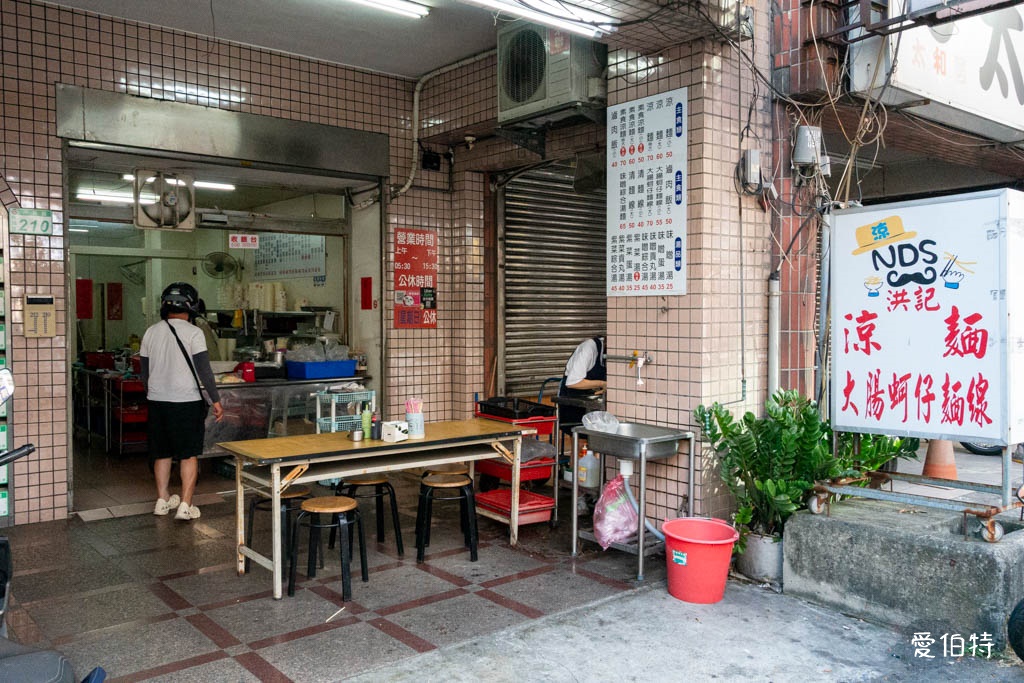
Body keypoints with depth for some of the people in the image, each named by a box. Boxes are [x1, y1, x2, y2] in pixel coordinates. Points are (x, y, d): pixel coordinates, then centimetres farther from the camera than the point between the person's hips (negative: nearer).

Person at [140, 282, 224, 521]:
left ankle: (163, 500, 25)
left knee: (162, 453, 16)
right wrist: (215, 400, -7)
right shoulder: (193, 333, -10)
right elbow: (204, 370, -14)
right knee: (189, 455, 3)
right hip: (186, 401, -5)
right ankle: (185, 505, 2)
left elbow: (144, 372, 13)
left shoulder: (151, 332, 6)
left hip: (157, 401, 5)